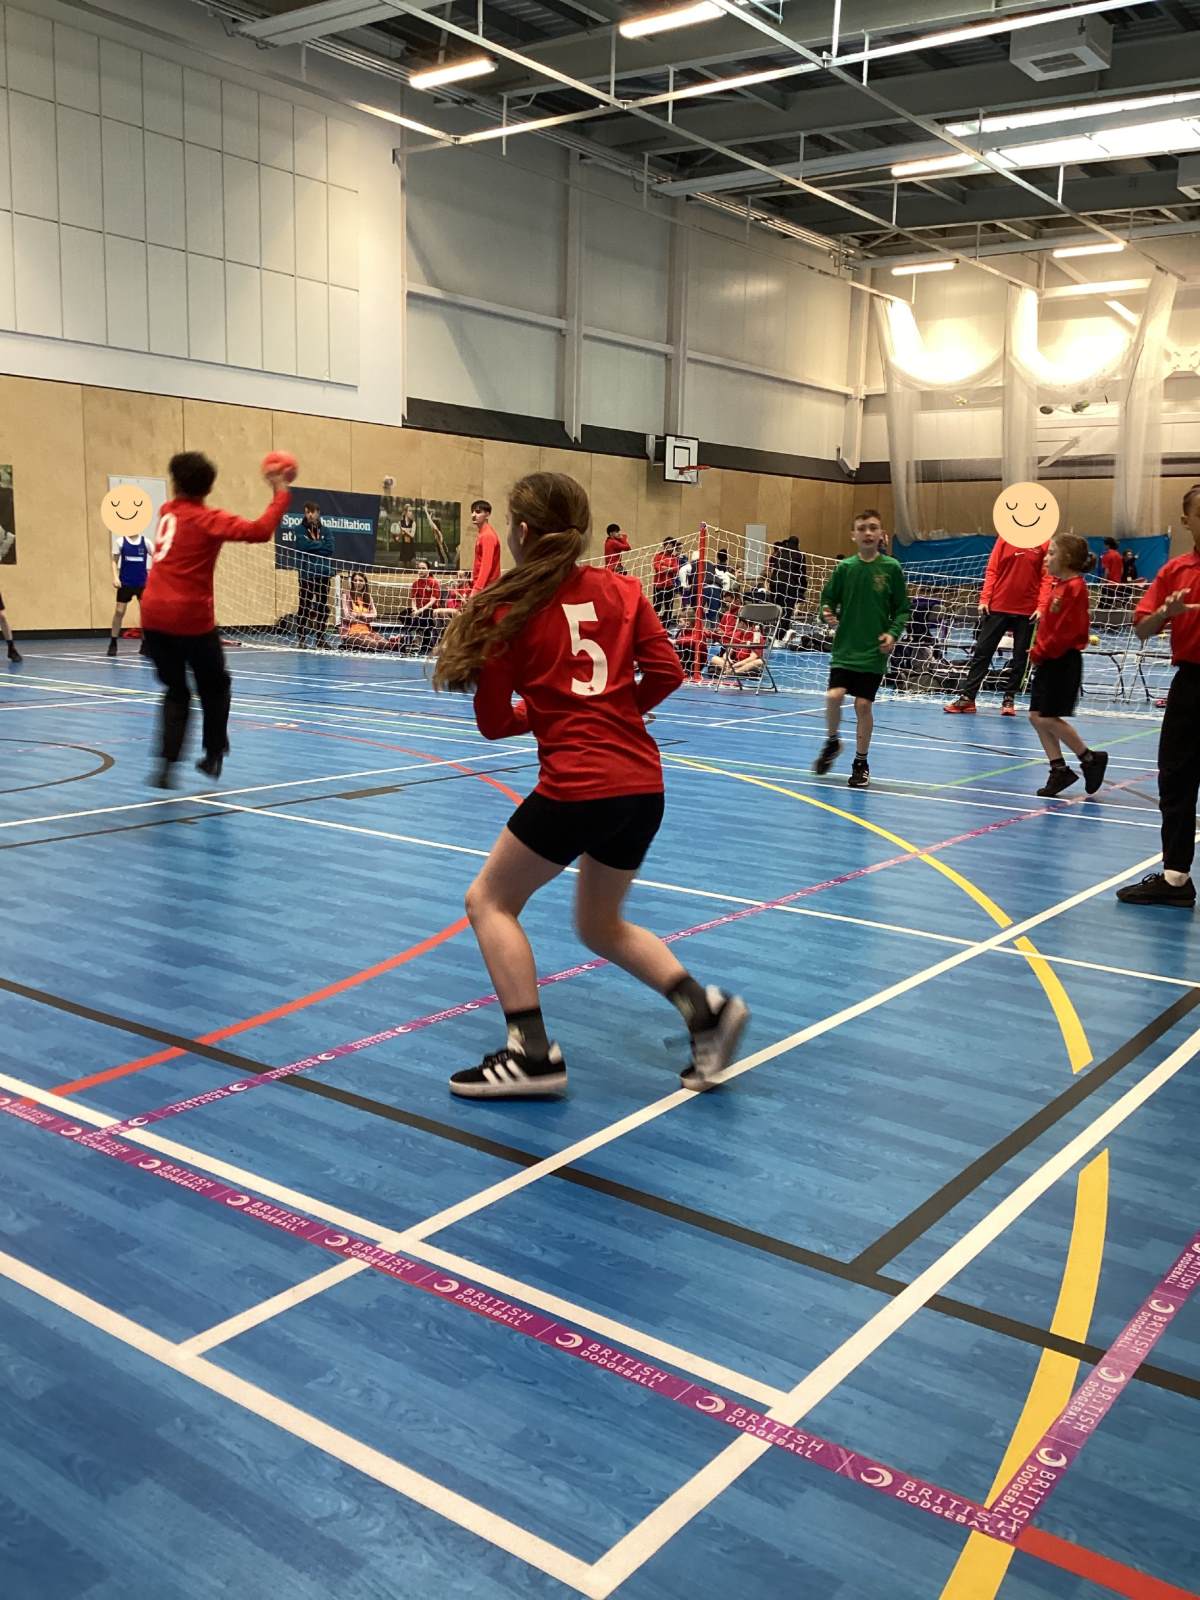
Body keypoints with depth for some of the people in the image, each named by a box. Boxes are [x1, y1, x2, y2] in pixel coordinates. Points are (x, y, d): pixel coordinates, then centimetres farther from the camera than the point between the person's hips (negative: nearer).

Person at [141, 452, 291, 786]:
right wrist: (280, 494, -8)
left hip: (154, 615, 5)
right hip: (191, 618, -5)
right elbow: (259, 531, -18)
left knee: (176, 691, 15)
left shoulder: (167, 511, 11)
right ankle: (213, 756, 22)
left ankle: (167, 762, 1)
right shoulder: (208, 519, -6)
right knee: (215, 687, 17)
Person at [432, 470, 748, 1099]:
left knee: (490, 901, 14)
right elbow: (666, 673, 4)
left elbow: (494, 722, 2)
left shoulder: (506, 609, -3)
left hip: (575, 785, -6)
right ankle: (704, 1006, 6)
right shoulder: (621, 589, 8)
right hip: (643, 782, 6)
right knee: (602, 925, 24)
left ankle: (532, 1053, 5)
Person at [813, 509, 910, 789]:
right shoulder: (844, 568, 0)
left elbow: (902, 608, 4)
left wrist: (893, 633, -11)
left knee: (863, 704, -2)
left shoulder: (891, 568, -2)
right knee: (834, 696, -13)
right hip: (845, 647, 1)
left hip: (874, 650, -1)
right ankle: (832, 742, 17)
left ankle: (861, 762, 16)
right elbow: (828, 599, 8)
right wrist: (828, 614, -13)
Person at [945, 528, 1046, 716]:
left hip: (1027, 611, -1)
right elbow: (992, 571, 3)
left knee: (1020, 656, 7)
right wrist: (984, 599, -5)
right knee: (982, 651, 2)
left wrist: (1041, 607, -13)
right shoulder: (1005, 538, 3)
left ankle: (1009, 699, 18)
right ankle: (966, 697, 7)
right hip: (997, 607, 1)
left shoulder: (1044, 543, -1)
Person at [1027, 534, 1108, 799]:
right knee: (1036, 716, 6)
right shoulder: (1056, 583, 10)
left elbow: (1066, 631, -19)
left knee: (1047, 718, -7)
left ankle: (1091, 759, 7)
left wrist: (1041, 652, -13)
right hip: (1048, 660, 9)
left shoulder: (1074, 588, -16)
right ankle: (1059, 770, 13)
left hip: (1063, 661, -9)